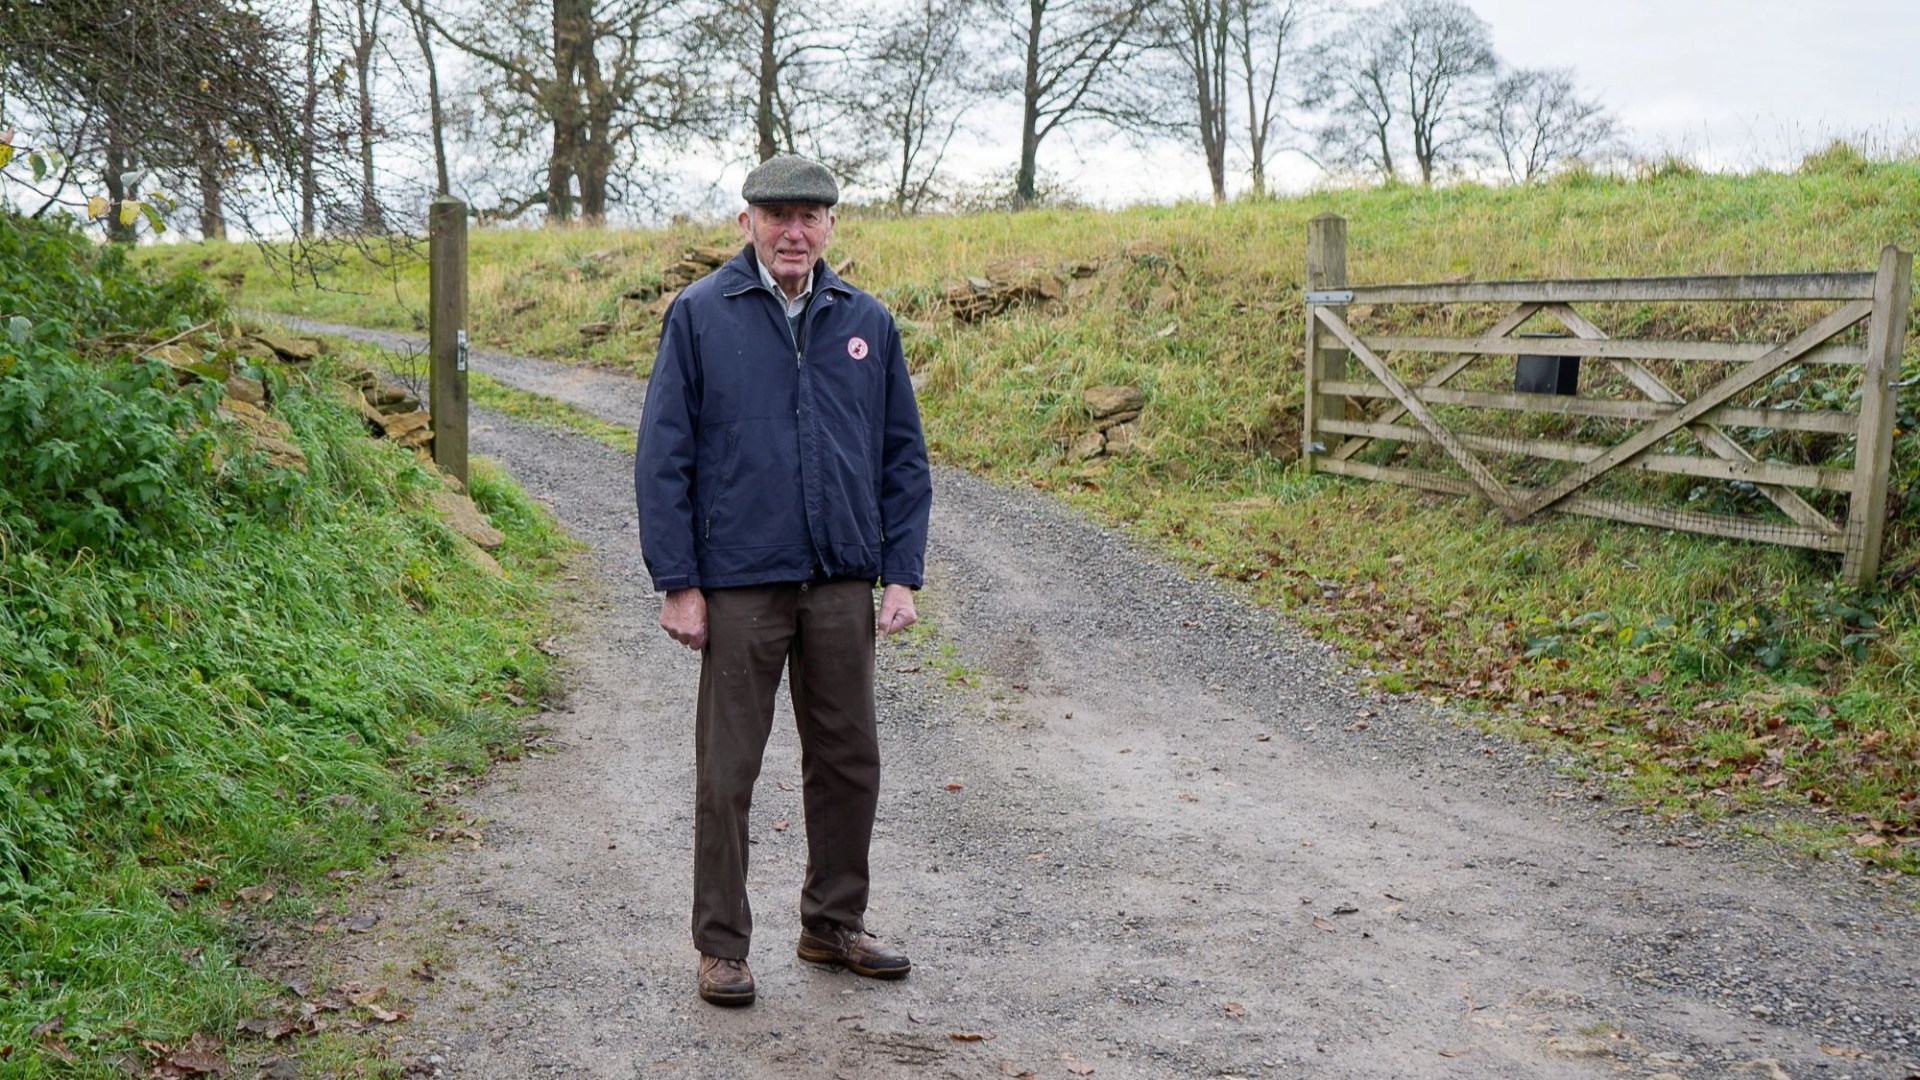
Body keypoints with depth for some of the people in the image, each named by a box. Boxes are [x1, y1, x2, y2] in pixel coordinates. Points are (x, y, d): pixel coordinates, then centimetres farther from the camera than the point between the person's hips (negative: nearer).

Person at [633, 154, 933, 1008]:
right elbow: (663, 457, -1)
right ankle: (721, 945, 17)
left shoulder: (867, 324, 9)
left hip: (843, 585, 3)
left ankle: (834, 923, 28)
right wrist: (677, 582, -7)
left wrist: (901, 574, 4)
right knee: (726, 773, 4)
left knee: (848, 762, 11)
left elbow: (904, 458, 12)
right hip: (739, 585, -3)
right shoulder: (699, 316, 0)